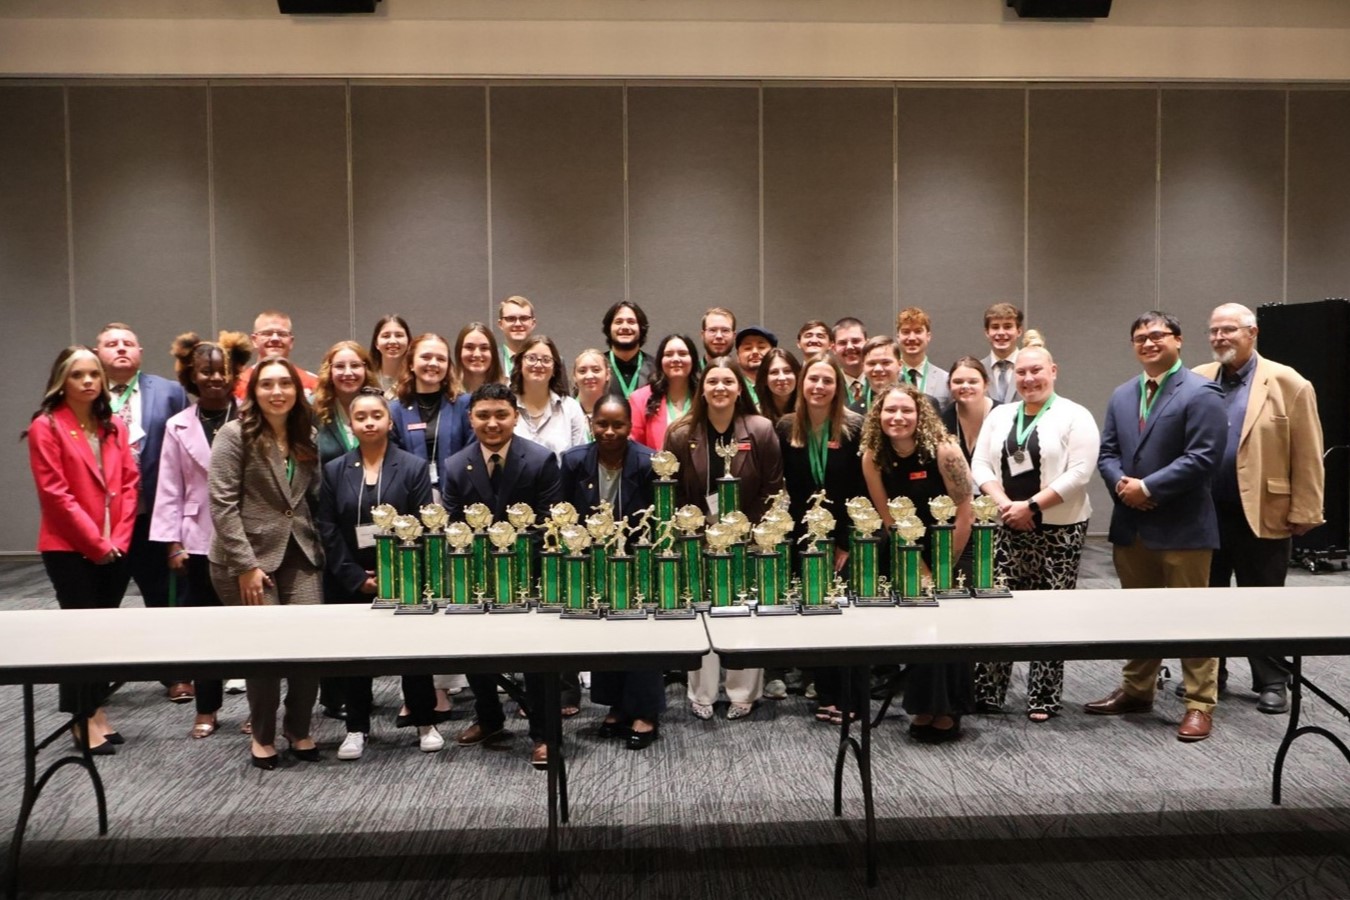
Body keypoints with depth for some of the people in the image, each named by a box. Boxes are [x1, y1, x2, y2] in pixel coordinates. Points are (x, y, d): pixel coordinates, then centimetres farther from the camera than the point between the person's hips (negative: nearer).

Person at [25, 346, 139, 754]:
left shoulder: (114, 425, 10)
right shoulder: (46, 427, -6)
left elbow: (130, 483, 8)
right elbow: (55, 494, -11)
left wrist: (119, 538, -3)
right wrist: (96, 543, -12)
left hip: (116, 548, 5)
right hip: (70, 549, -5)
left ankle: (96, 711, 21)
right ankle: (85, 719, 12)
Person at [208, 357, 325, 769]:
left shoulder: (306, 439, 11)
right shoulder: (234, 435, -6)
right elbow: (223, 504, -12)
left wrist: (316, 547, 6)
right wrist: (246, 564, -16)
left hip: (300, 556, 5)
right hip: (248, 558, -4)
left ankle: (298, 728, 18)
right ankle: (262, 735, 21)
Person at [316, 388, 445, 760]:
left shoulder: (413, 467, -1)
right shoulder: (333, 470, 5)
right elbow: (327, 530, 0)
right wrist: (356, 577, -9)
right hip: (350, 581, 2)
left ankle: (425, 723, 21)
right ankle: (356, 728, 23)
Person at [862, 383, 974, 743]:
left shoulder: (942, 450, -23)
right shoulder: (873, 457, -12)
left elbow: (964, 513, -19)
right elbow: (888, 518, -7)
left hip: (952, 550, -3)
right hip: (909, 554, 3)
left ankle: (949, 711, 15)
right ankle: (924, 707, 23)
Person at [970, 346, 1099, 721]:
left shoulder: (1074, 416, -4)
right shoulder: (999, 415, 11)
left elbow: (1079, 472, -14)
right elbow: (980, 465, 5)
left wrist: (1031, 506, -16)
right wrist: (1004, 504, -11)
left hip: (1059, 529, -4)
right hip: (1007, 527, 4)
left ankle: (1044, 697, 15)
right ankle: (986, 690, 14)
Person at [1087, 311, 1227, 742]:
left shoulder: (1201, 393, -8)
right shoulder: (1122, 395, 14)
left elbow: (1203, 457, -18)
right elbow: (1107, 451, 11)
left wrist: (1148, 488, -18)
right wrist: (1121, 484, -9)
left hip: (1182, 525, -7)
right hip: (1130, 523, 7)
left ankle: (1200, 704, 13)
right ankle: (1136, 691, 29)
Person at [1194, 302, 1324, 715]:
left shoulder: (1288, 384, -5)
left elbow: (1307, 457, -6)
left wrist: (1304, 513, -8)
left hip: (1261, 515, -3)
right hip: (1203, 513, 4)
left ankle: (1272, 682, 22)